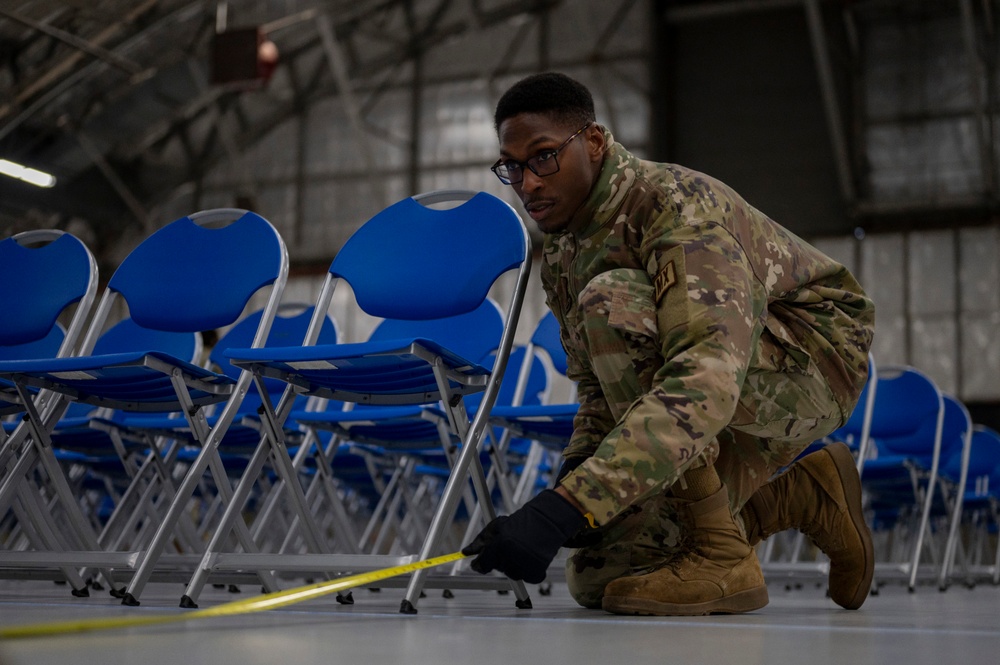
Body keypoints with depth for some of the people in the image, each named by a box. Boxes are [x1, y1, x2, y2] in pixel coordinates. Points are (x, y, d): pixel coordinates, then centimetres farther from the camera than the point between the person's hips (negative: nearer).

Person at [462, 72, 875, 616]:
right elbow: (599, 388, 9)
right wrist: (577, 474, -14)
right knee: (597, 577, -1)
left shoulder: (677, 201, -26)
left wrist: (567, 506, -49)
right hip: (736, 405, 8)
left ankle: (721, 558, -22)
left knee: (612, 302, -31)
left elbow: (707, 380, -41)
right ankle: (803, 495, 15)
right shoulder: (557, 255, 1)